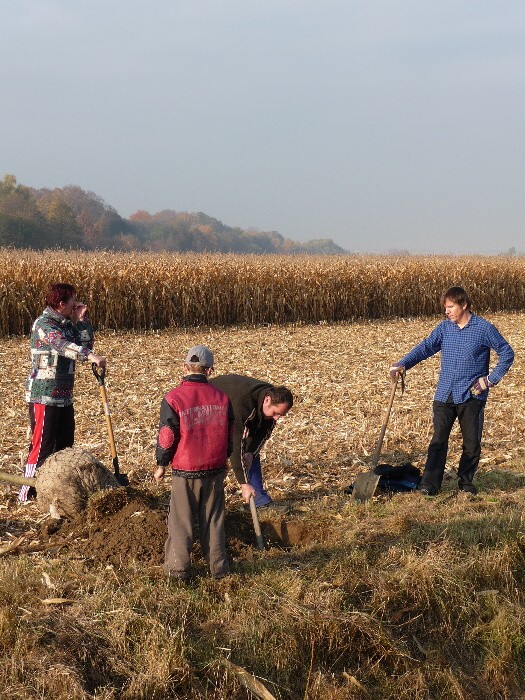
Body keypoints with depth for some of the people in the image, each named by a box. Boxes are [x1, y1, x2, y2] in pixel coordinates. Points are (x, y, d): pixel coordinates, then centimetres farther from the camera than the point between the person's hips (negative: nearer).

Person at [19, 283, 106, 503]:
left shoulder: (67, 324, 13)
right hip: (43, 395, -9)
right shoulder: (44, 323, -15)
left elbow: (86, 343, 14)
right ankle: (28, 494, -1)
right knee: (42, 445, -7)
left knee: (64, 443, 14)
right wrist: (91, 356, -45)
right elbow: (61, 344, -33)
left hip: (64, 395, 9)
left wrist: (82, 320, 4)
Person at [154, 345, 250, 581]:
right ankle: (218, 566, 17)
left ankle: (178, 568, 11)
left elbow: (167, 437, -9)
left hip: (185, 472, -3)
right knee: (213, 519, 13)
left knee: (180, 520, 7)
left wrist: (161, 465, 5)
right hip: (215, 470, 3)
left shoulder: (173, 398, -12)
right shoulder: (221, 397, 1)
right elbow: (229, 434, 10)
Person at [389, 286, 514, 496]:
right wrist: (403, 364, -14)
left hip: (472, 396, -2)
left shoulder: (484, 328, -3)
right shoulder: (444, 328, 8)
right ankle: (429, 483, -4)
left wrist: (491, 379, -5)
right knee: (438, 440, -4)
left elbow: (507, 353, 2)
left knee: (472, 442, 7)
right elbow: (425, 347, 1)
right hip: (444, 394, 2)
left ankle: (466, 481, 23)